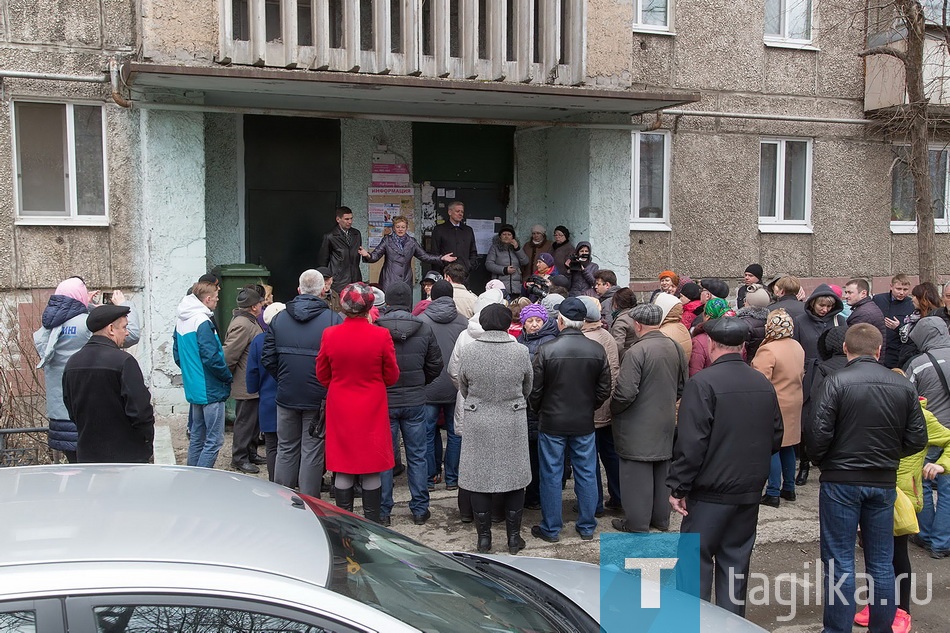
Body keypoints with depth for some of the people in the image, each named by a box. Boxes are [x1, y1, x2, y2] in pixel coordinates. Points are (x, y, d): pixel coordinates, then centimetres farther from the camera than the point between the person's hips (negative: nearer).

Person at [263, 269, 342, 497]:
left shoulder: (278, 318, 1)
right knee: (313, 452, 5)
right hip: (318, 399, -3)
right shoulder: (334, 320, -12)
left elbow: (267, 359, 2)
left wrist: (283, 380, 13)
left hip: (286, 396, 3)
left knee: (286, 449, 15)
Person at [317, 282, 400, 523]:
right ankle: (372, 521, 16)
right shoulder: (381, 336, -13)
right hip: (372, 410, -2)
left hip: (340, 408, 2)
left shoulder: (330, 335, -8)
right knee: (372, 471, 8)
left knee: (343, 470, 10)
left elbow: (322, 375, 4)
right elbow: (391, 377, -3)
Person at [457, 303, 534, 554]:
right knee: (514, 477, 12)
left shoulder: (469, 351, -10)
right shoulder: (520, 352, -8)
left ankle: (484, 538, 17)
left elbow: (463, 388, 4)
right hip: (513, 423, 1)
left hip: (478, 423, 0)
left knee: (480, 478, 10)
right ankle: (514, 537, 20)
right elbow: (527, 389, 6)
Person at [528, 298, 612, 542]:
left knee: (551, 476, 8)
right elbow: (604, 390, 1)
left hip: (552, 423, -3)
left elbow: (535, 390, -9)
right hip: (585, 423, 3)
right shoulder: (597, 350, -5)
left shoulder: (546, 350, -15)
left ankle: (551, 529, 18)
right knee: (586, 474, 14)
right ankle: (587, 527, 24)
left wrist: (539, 411, 10)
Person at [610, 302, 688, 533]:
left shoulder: (635, 352, -22)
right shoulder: (676, 348, 0)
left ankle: (637, 523, 13)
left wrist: (613, 409, -6)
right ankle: (661, 518, 31)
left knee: (637, 473, 4)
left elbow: (625, 393, -25)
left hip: (639, 425, -7)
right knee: (662, 471, 18)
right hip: (666, 422, 7)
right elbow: (682, 387, 9)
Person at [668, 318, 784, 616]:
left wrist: (678, 487, -12)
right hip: (750, 491, 6)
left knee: (697, 559, 5)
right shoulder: (764, 384, 3)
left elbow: (691, 443, -20)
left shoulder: (702, 383, -17)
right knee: (736, 559, 16)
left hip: (711, 492, -6)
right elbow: (776, 437, 12)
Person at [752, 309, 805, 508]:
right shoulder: (798, 347, 6)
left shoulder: (768, 350, -21)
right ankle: (789, 488, 26)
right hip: (794, 403, 8)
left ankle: (773, 493, 2)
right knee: (787, 447, 17)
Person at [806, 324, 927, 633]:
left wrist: (821, 462, 3)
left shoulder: (836, 382, -14)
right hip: (884, 482, 4)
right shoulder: (904, 386, -1)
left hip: (841, 480, -4)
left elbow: (818, 433, -16)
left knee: (840, 561, 4)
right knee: (881, 562, 15)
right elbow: (917, 439, 2)